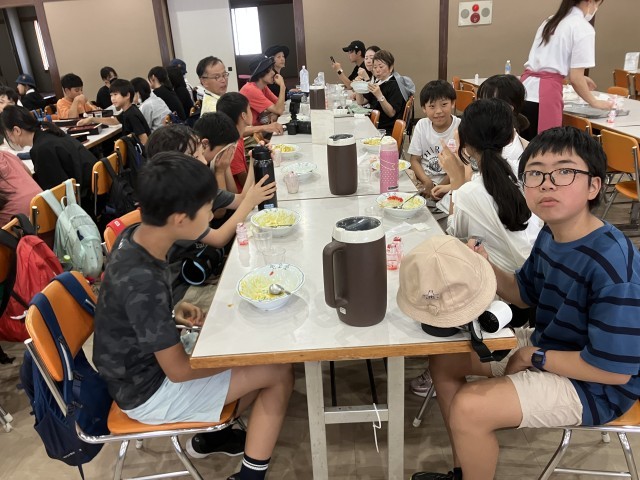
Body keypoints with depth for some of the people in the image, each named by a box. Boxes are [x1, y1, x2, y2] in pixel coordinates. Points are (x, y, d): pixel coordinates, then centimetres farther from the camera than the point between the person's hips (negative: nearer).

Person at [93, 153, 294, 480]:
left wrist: (173, 311, -5)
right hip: (149, 391, -8)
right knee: (279, 372, -8)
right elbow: (179, 370, -25)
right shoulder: (142, 280, -35)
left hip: (144, 361, 8)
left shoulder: (134, 236, -9)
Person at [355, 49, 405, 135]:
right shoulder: (377, 83, 16)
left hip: (387, 131, -7)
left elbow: (391, 113, -17)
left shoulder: (395, 85, -8)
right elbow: (361, 102, 18)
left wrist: (379, 96, -29)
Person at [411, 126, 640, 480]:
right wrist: (487, 269, -11)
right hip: (544, 345, 9)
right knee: (444, 361, 11)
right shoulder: (550, 235, -6)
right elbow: (526, 294, 10)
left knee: (469, 408, -25)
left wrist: (534, 357, -17)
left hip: (595, 384, -9)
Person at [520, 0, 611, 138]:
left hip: (524, 91, 8)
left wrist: (580, 79, 43)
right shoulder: (583, 28, -2)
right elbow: (575, 78, -5)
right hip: (544, 96, -7)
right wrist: (594, 102, 12)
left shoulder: (551, 21, 22)